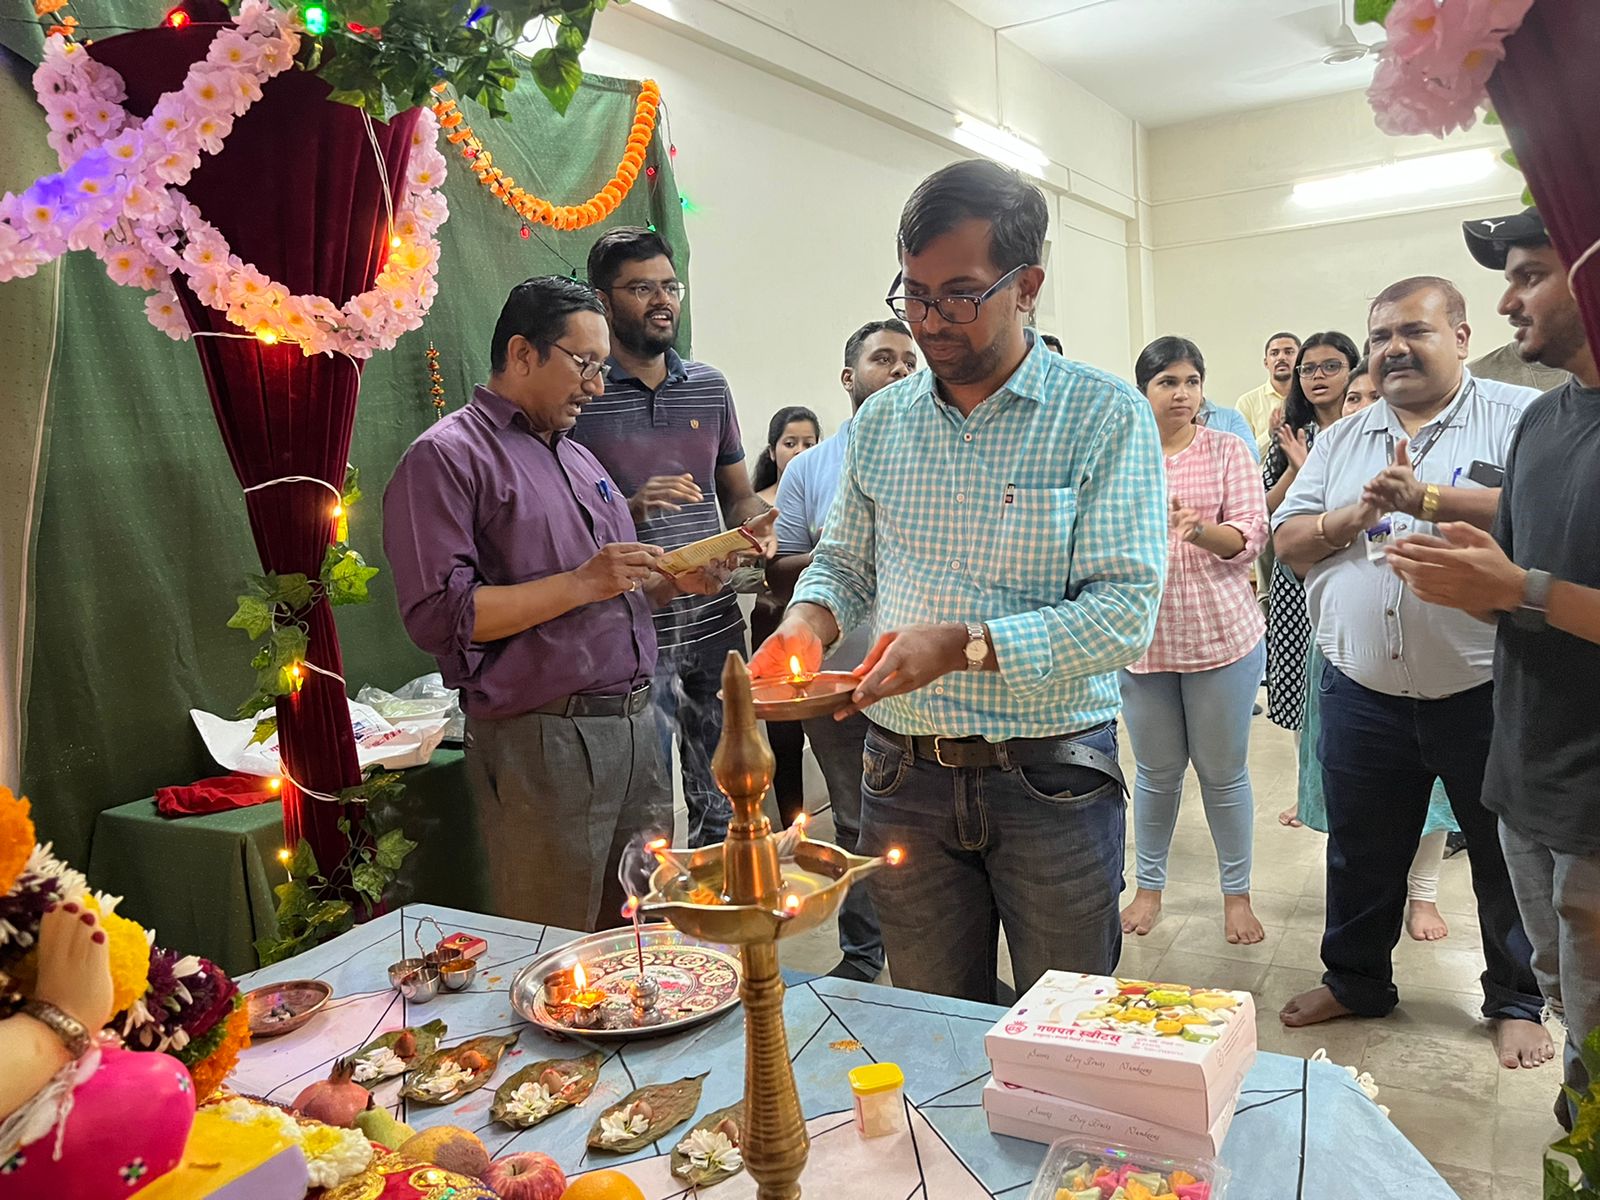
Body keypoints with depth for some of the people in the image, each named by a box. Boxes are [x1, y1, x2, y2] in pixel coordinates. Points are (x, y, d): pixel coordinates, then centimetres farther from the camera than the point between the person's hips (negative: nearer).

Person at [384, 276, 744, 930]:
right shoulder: (446, 457, -6)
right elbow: (438, 616, -17)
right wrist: (580, 583, -17)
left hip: (634, 725, 8)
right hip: (541, 742, -7)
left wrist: (673, 580, 5)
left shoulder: (580, 458, 21)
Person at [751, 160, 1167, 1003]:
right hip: (905, 777, 4)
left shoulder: (1106, 417, -8)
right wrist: (809, 622, -6)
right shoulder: (879, 422, 6)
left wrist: (966, 645, -26)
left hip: (1052, 781, -3)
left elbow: (1126, 610, -16)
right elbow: (843, 563, 16)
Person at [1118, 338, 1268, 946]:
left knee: (1224, 771, 8)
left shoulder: (1227, 451, 1)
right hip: (1141, 637, 1)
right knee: (1156, 771, 12)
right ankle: (1149, 886, 30)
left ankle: (1237, 893, 25)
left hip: (1221, 633, -1)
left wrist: (1200, 529, -25)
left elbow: (1250, 536, -7)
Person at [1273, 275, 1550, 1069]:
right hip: (1363, 694, 4)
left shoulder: (1519, 418, -4)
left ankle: (1516, 1001, 33)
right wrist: (1353, 517, -11)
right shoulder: (1342, 441, 11)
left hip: (1486, 691, -4)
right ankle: (1355, 979, 36)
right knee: (1361, 852, 17)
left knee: (1507, 855, 13)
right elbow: (1288, 541, 7)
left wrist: (1424, 498, -22)